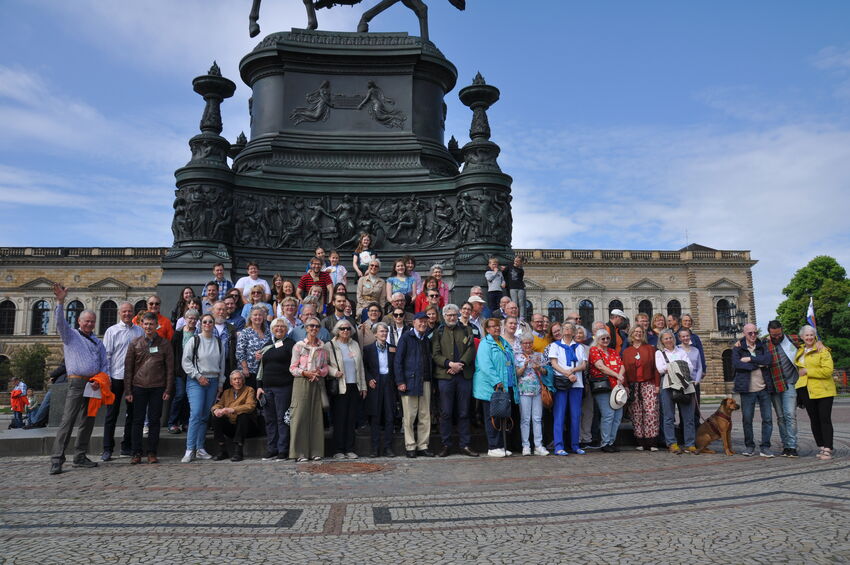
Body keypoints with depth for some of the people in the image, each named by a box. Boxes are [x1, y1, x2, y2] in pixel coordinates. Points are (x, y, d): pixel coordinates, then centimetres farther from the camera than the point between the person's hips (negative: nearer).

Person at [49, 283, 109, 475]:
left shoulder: (97, 341, 19)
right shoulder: (71, 335, 7)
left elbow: (105, 363, 15)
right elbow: (60, 322, -12)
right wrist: (60, 302, -27)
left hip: (94, 385, 5)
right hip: (77, 382, -5)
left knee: (88, 421, 8)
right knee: (68, 420, -11)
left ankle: (80, 456, 16)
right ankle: (57, 459, -10)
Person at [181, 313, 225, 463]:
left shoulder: (219, 343, 11)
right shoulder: (194, 340, -1)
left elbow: (222, 364, 16)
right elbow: (185, 361, -4)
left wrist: (221, 383, 13)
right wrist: (198, 376, -9)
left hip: (213, 381, 4)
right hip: (195, 381, -4)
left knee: (205, 416, 6)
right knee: (196, 414, -14)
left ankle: (200, 449, 13)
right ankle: (190, 450, -11)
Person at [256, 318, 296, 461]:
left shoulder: (290, 344, 2)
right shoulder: (267, 346, 18)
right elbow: (261, 367, 20)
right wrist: (259, 386, 12)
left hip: (283, 387, -5)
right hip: (267, 387, 5)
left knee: (282, 419, -4)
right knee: (270, 419, 7)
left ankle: (283, 451, 2)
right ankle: (271, 450, 14)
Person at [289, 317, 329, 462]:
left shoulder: (322, 347, 12)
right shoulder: (299, 346, 3)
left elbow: (326, 368, 12)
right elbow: (293, 368, 0)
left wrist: (320, 372, -9)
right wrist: (306, 373, -16)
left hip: (317, 384, 3)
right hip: (301, 383, -3)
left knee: (316, 416, 2)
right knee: (300, 416, -5)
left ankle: (315, 451, 9)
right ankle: (300, 453, 1)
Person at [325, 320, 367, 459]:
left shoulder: (355, 345, 15)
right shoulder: (330, 346, 1)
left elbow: (360, 366, 16)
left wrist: (363, 386, 14)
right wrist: (334, 372, -17)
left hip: (354, 387, 4)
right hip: (339, 387, -4)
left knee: (351, 419, 5)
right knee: (339, 419, -2)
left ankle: (350, 449, 11)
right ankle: (339, 450, 6)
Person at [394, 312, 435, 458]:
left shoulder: (426, 340, 17)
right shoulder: (406, 337, -1)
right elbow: (398, 360, -5)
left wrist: (431, 380, 10)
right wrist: (400, 381, -11)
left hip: (425, 381, 5)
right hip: (410, 381, -5)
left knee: (425, 416, 6)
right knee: (409, 416, 0)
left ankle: (423, 446, 15)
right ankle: (410, 447, 10)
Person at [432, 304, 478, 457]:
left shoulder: (466, 330, 13)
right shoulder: (438, 332, 8)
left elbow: (471, 350, 2)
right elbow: (435, 354, 0)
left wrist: (460, 365, -12)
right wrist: (450, 364, -15)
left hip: (464, 375, 2)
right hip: (445, 376, -1)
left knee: (464, 412, 6)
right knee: (446, 412, 1)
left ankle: (465, 445, 13)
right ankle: (446, 445, 10)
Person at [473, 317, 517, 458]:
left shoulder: (505, 344, 18)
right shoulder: (485, 344, -7)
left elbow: (512, 364, 26)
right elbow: (485, 366, -17)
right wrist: (497, 382, -23)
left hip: (506, 387, 7)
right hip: (491, 388, -7)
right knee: (492, 418, -1)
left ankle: (501, 446, 17)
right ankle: (493, 448, 4)